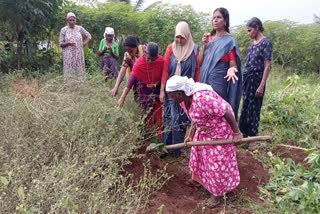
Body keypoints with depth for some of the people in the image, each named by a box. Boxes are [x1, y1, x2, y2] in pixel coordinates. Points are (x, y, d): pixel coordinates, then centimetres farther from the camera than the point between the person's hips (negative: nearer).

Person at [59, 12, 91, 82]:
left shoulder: (80, 28, 5)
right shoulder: (63, 30, 1)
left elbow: (89, 36, 17)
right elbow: (60, 44, 2)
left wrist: (83, 44, 3)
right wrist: (68, 43, -16)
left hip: (79, 55, 2)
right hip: (68, 55, -2)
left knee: (79, 71, 2)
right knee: (69, 72, -5)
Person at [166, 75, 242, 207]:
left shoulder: (202, 99, -40)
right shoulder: (184, 99, -9)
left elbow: (226, 112, -34)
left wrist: (236, 133, -25)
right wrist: (190, 135, 0)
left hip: (219, 131, -9)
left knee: (217, 162, 4)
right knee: (201, 154, 22)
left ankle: (218, 193, 23)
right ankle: (202, 180, 46)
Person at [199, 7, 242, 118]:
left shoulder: (229, 40, -5)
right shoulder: (209, 38, 11)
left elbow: (233, 64, -9)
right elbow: (199, 62, 8)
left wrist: (231, 70, -31)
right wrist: (204, 45, -4)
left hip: (219, 81, -6)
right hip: (204, 79, 6)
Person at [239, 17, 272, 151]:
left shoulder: (266, 43, -10)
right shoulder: (253, 43, 13)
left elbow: (267, 66, -14)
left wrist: (262, 85, -18)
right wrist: (244, 78, 11)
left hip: (256, 79, -7)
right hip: (247, 79, 7)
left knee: (254, 108, 0)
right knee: (246, 107, 13)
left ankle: (253, 139, 12)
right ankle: (244, 133, 27)